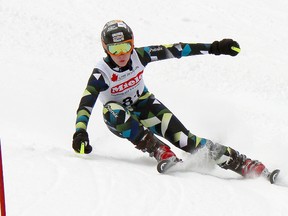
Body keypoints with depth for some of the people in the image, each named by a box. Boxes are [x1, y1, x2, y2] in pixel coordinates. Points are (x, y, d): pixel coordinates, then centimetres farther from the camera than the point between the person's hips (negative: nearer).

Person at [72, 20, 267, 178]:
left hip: (143, 104, 2)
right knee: (115, 110, -39)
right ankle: (160, 151, -37)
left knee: (182, 138, -19)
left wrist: (214, 48, -17)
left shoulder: (139, 56, -19)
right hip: (118, 119, -2)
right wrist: (80, 132, -52)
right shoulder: (101, 73, -27)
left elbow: (175, 51, -16)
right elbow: (85, 105, -35)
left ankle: (243, 163, -21)